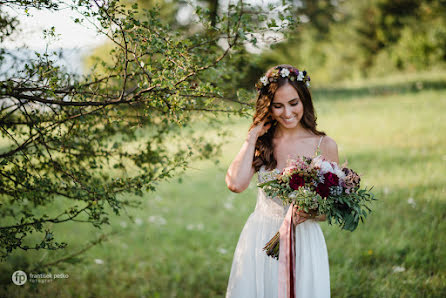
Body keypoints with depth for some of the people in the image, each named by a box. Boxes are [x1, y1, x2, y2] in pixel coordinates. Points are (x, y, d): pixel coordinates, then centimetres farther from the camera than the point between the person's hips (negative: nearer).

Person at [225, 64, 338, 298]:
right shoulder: (261, 143, 1)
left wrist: (312, 212, -20)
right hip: (260, 241, 2)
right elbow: (236, 184, -16)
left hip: (304, 241, -1)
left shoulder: (324, 145, -4)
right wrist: (252, 137, -9)